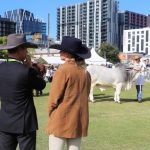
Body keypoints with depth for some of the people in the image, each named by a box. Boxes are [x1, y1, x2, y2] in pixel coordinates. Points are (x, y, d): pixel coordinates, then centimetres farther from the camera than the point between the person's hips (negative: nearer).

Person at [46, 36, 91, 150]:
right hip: (79, 121, 6)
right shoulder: (85, 72, 3)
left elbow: (54, 98, -11)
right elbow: (84, 96, 9)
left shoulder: (63, 70, -13)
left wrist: (51, 114, 5)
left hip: (61, 120, -6)